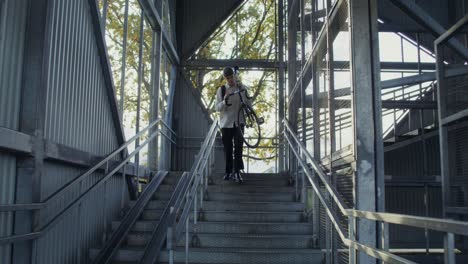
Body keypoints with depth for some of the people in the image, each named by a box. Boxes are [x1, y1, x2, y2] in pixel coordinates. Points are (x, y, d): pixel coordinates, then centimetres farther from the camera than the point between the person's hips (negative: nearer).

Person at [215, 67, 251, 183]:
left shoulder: (242, 88, 2)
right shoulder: (221, 90, 2)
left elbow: (248, 104, -6)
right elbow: (217, 108, -1)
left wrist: (242, 90, -18)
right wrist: (224, 101, -21)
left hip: (238, 122, -1)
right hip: (226, 123, 1)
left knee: (238, 146, -11)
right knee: (227, 148, 6)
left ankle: (237, 171, -8)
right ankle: (229, 171, 17)